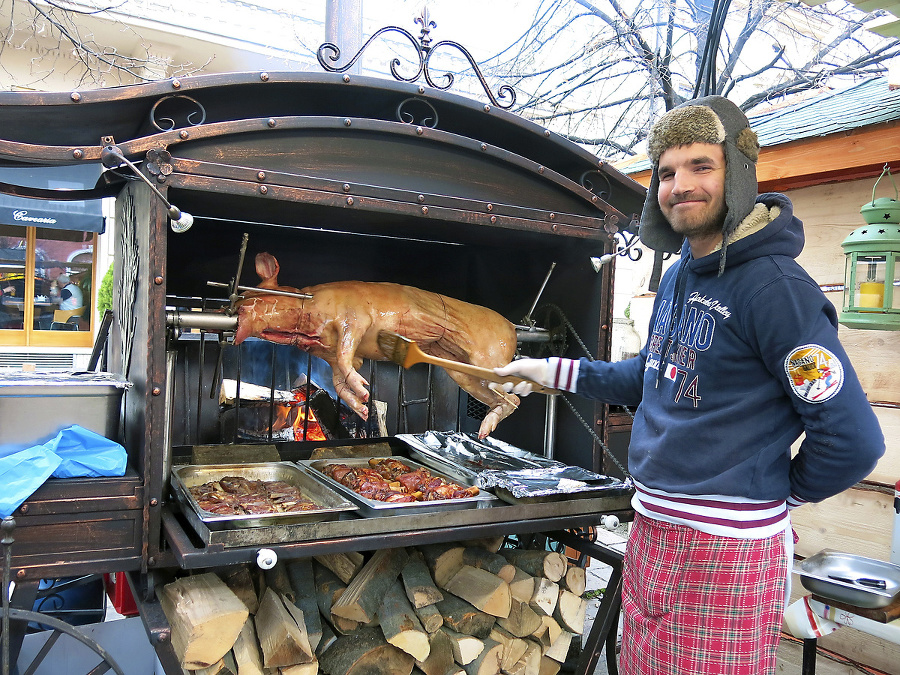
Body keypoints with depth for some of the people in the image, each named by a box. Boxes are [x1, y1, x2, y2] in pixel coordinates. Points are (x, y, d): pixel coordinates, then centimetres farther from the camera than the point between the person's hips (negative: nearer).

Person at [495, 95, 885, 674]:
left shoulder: (774, 285, -19)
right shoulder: (678, 277, 8)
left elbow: (853, 441, -20)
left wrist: (780, 494, -4)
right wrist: (554, 371, 17)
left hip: (726, 552, -8)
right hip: (651, 535, 8)